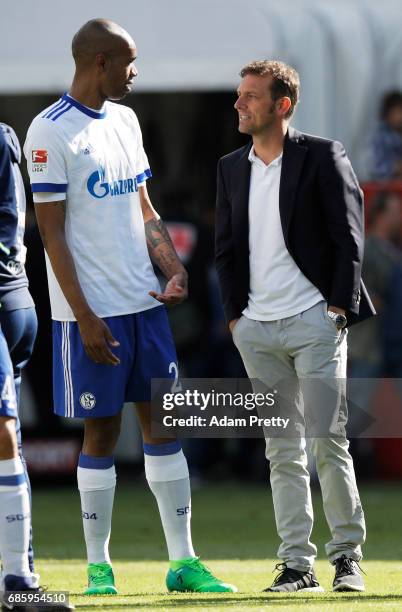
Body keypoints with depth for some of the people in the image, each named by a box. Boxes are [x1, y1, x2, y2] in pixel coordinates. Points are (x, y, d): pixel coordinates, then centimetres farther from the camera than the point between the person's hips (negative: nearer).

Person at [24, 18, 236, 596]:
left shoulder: (125, 121, 13)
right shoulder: (51, 131, -10)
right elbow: (52, 231, -12)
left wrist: (174, 268, 2)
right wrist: (85, 317, -16)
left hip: (144, 303, 7)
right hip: (92, 311, -7)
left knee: (163, 422, 6)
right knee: (101, 430, -1)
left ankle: (183, 561, 9)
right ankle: (99, 566, 8)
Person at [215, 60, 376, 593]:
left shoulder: (323, 157, -2)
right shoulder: (231, 168, 13)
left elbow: (348, 237, -3)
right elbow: (227, 249, 16)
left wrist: (338, 308, -9)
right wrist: (234, 315, 6)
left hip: (314, 321, -5)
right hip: (257, 329, 5)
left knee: (328, 441, -7)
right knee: (283, 452, 5)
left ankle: (347, 554, 4)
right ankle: (297, 563, 6)